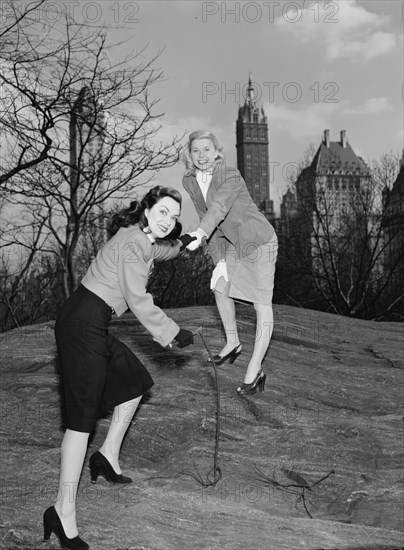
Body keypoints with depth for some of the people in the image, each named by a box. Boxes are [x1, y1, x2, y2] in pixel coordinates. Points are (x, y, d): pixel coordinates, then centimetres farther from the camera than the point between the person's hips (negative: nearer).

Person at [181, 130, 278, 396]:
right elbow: (206, 218, 0)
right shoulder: (190, 182, -4)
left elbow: (219, 208, -43)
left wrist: (199, 234, -61)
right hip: (233, 244, 8)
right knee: (220, 288, 18)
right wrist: (219, 259, -5)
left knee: (262, 304, -7)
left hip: (259, 241, -8)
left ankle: (255, 369, -1)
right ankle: (232, 342, 39)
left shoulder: (231, 176, -25)